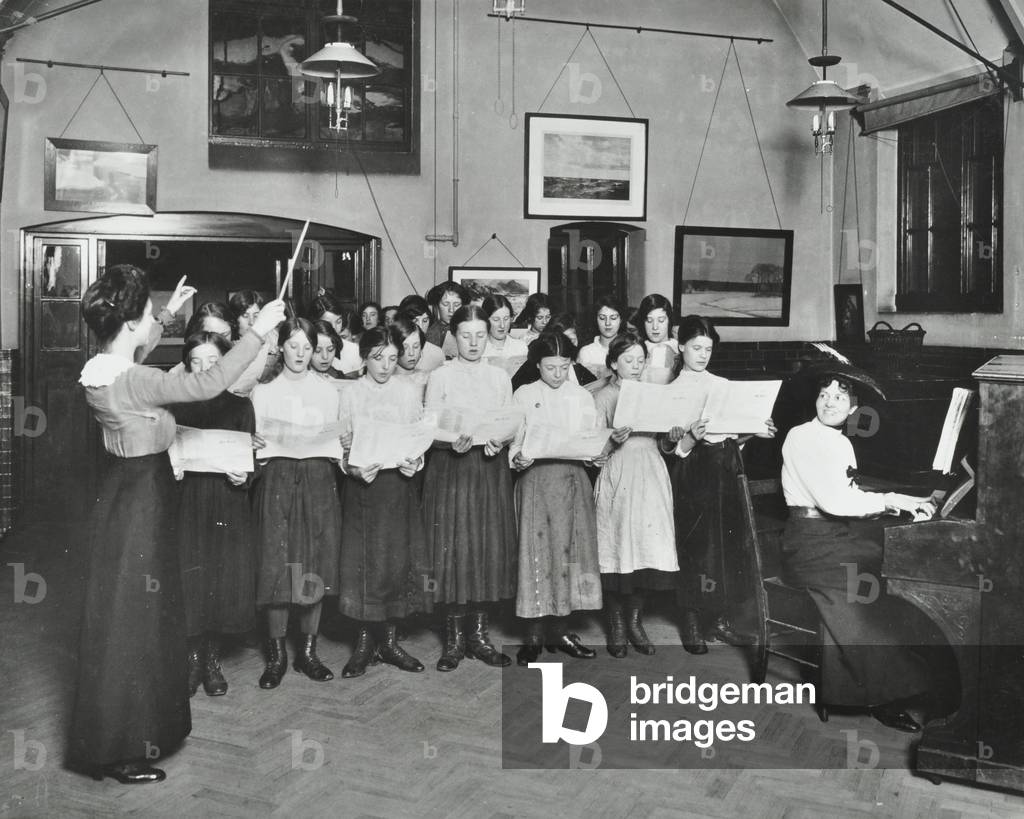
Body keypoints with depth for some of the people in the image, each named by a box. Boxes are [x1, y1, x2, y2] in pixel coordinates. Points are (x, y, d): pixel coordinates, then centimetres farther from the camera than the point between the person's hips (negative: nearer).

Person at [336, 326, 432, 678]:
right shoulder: (350, 394, 3)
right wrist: (354, 468, -17)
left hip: (399, 482, 1)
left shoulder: (409, 391, 6)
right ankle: (365, 639, 12)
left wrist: (415, 461, -12)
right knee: (363, 560, -1)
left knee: (398, 558, 2)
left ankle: (390, 640, 14)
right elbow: (342, 444, 1)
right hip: (362, 482, -1)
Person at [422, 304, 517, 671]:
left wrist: (500, 441, -11)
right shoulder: (440, 377, 2)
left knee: (490, 547, 2)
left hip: (491, 469, 3)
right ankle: (453, 635, 7)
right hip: (450, 469, -3)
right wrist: (453, 442, -21)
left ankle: (479, 633, 13)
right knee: (454, 548, -5)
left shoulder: (500, 377, 11)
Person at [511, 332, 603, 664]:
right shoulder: (524, 395, 4)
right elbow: (513, 440, 2)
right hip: (536, 477, -3)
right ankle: (534, 635, 3)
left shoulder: (582, 396, 11)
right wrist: (518, 456, -18)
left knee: (569, 550, 3)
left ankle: (559, 631, 13)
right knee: (538, 550, -4)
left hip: (574, 478, 3)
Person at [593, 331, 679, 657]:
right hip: (618, 476, -3)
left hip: (651, 475, 4)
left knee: (649, 547, 0)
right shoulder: (603, 397, 4)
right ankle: (616, 626, 10)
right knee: (618, 548, -3)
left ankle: (635, 621, 14)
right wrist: (613, 440, -21)